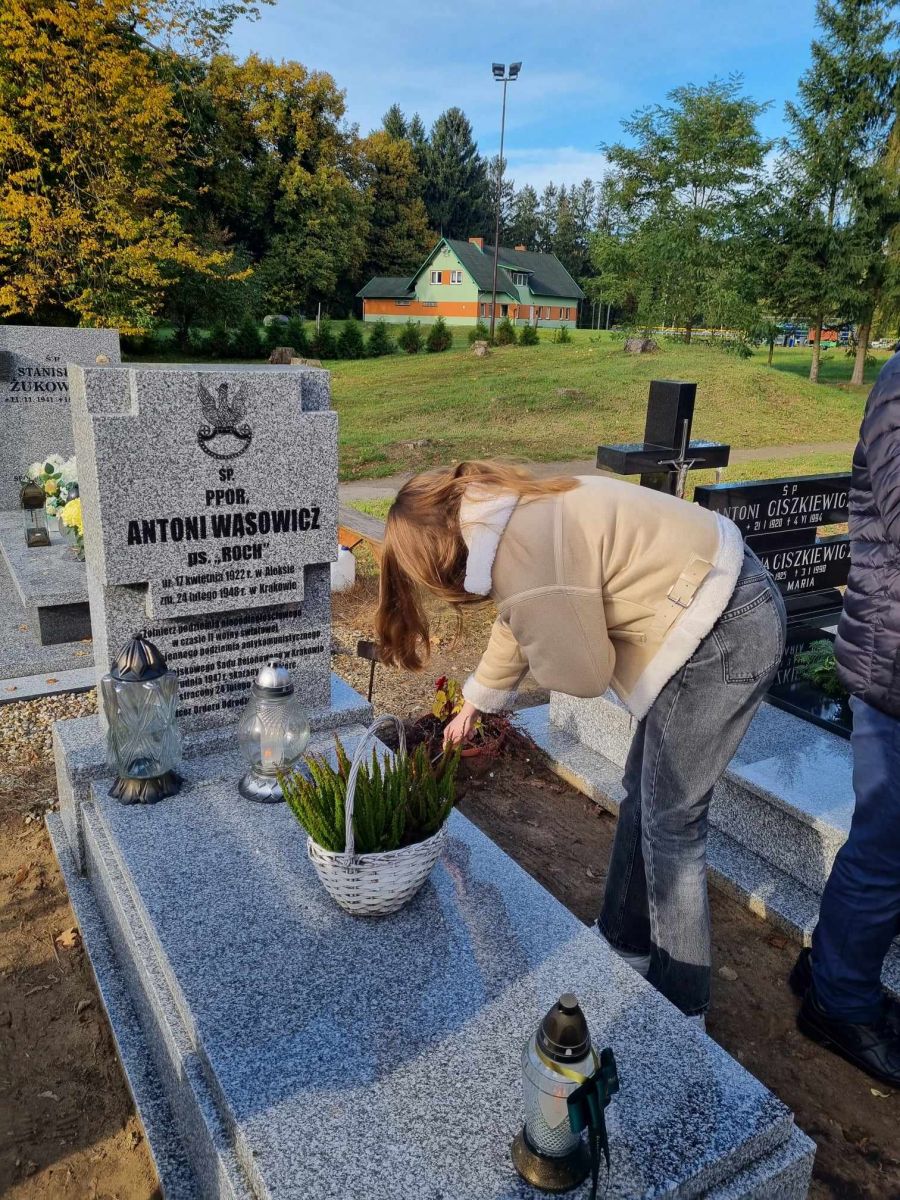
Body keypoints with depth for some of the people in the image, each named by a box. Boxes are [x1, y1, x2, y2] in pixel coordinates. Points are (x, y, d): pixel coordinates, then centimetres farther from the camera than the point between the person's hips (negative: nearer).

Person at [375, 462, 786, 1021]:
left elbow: (585, 674, -16)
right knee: (644, 792, 18)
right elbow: (519, 621, 22)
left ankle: (680, 1010, 19)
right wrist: (476, 703, 37)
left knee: (671, 825, 0)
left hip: (727, 635, -10)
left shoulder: (519, 555, -25)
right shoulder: (508, 515, 6)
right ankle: (626, 941, 38)